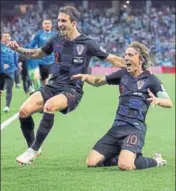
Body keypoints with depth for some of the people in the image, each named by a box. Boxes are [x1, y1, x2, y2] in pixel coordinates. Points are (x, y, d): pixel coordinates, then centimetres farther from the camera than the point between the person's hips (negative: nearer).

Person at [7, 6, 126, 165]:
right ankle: (32, 146, 7)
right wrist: (18, 49, 10)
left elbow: (112, 59, 1)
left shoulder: (86, 43, -6)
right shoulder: (57, 39, 7)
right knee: (24, 110, -19)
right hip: (53, 86, 5)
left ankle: (33, 150, -26)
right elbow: (38, 53, 24)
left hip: (72, 91, -5)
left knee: (49, 105, -38)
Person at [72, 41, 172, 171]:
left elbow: (169, 103, -7)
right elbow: (98, 81, 23)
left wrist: (157, 100, -30)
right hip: (117, 127, 6)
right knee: (92, 162, -4)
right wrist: (85, 77, 2)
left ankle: (155, 161, 2)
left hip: (135, 128, -6)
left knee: (125, 165, -29)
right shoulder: (123, 74, 13)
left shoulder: (150, 79, -1)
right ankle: (125, 156, 20)